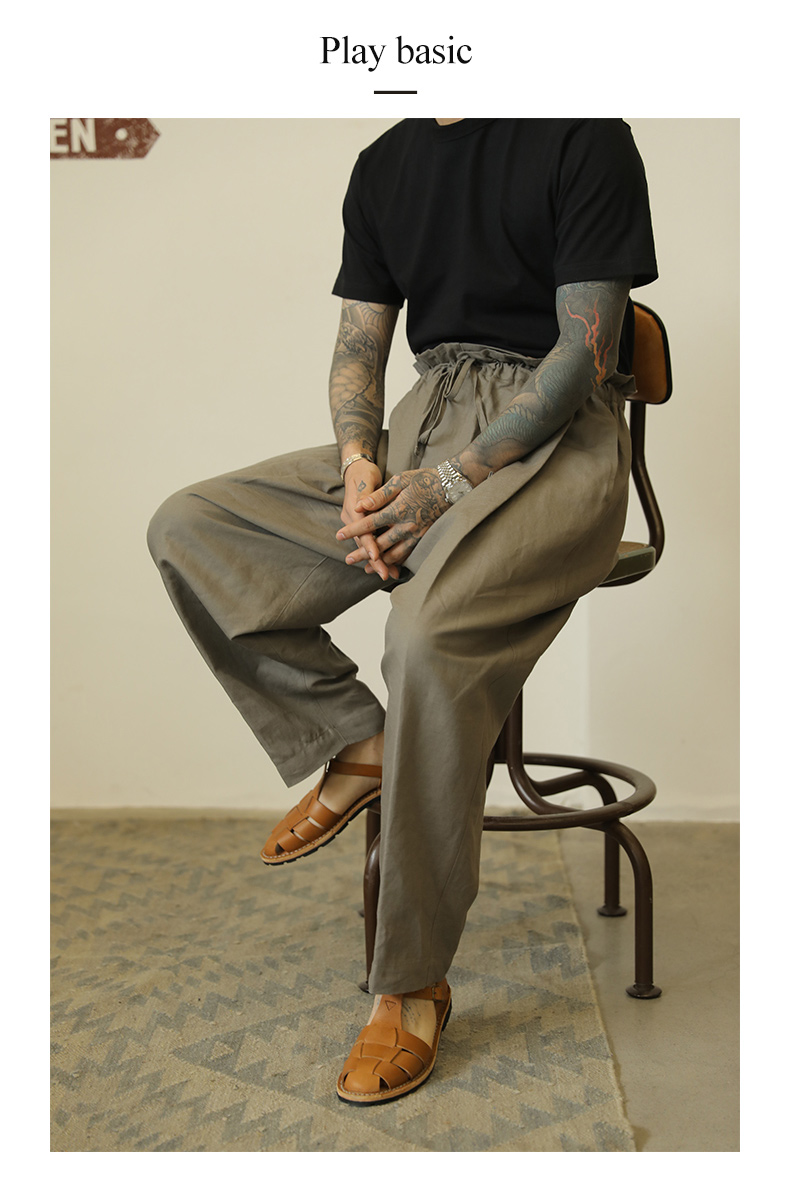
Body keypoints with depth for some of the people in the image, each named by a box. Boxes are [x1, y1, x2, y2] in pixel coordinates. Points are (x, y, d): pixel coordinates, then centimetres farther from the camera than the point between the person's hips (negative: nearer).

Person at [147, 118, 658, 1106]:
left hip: (557, 435, -7)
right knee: (187, 528, -6)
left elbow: (585, 351, -11)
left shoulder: (584, 136, -5)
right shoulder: (386, 163, 15)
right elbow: (358, 348, 14)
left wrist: (447, 484, -18)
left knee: (429, 629, -35)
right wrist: (360, 468, -7)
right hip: (422, 423, 7)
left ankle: (412, 983, -20)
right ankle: (353, 744, -2)